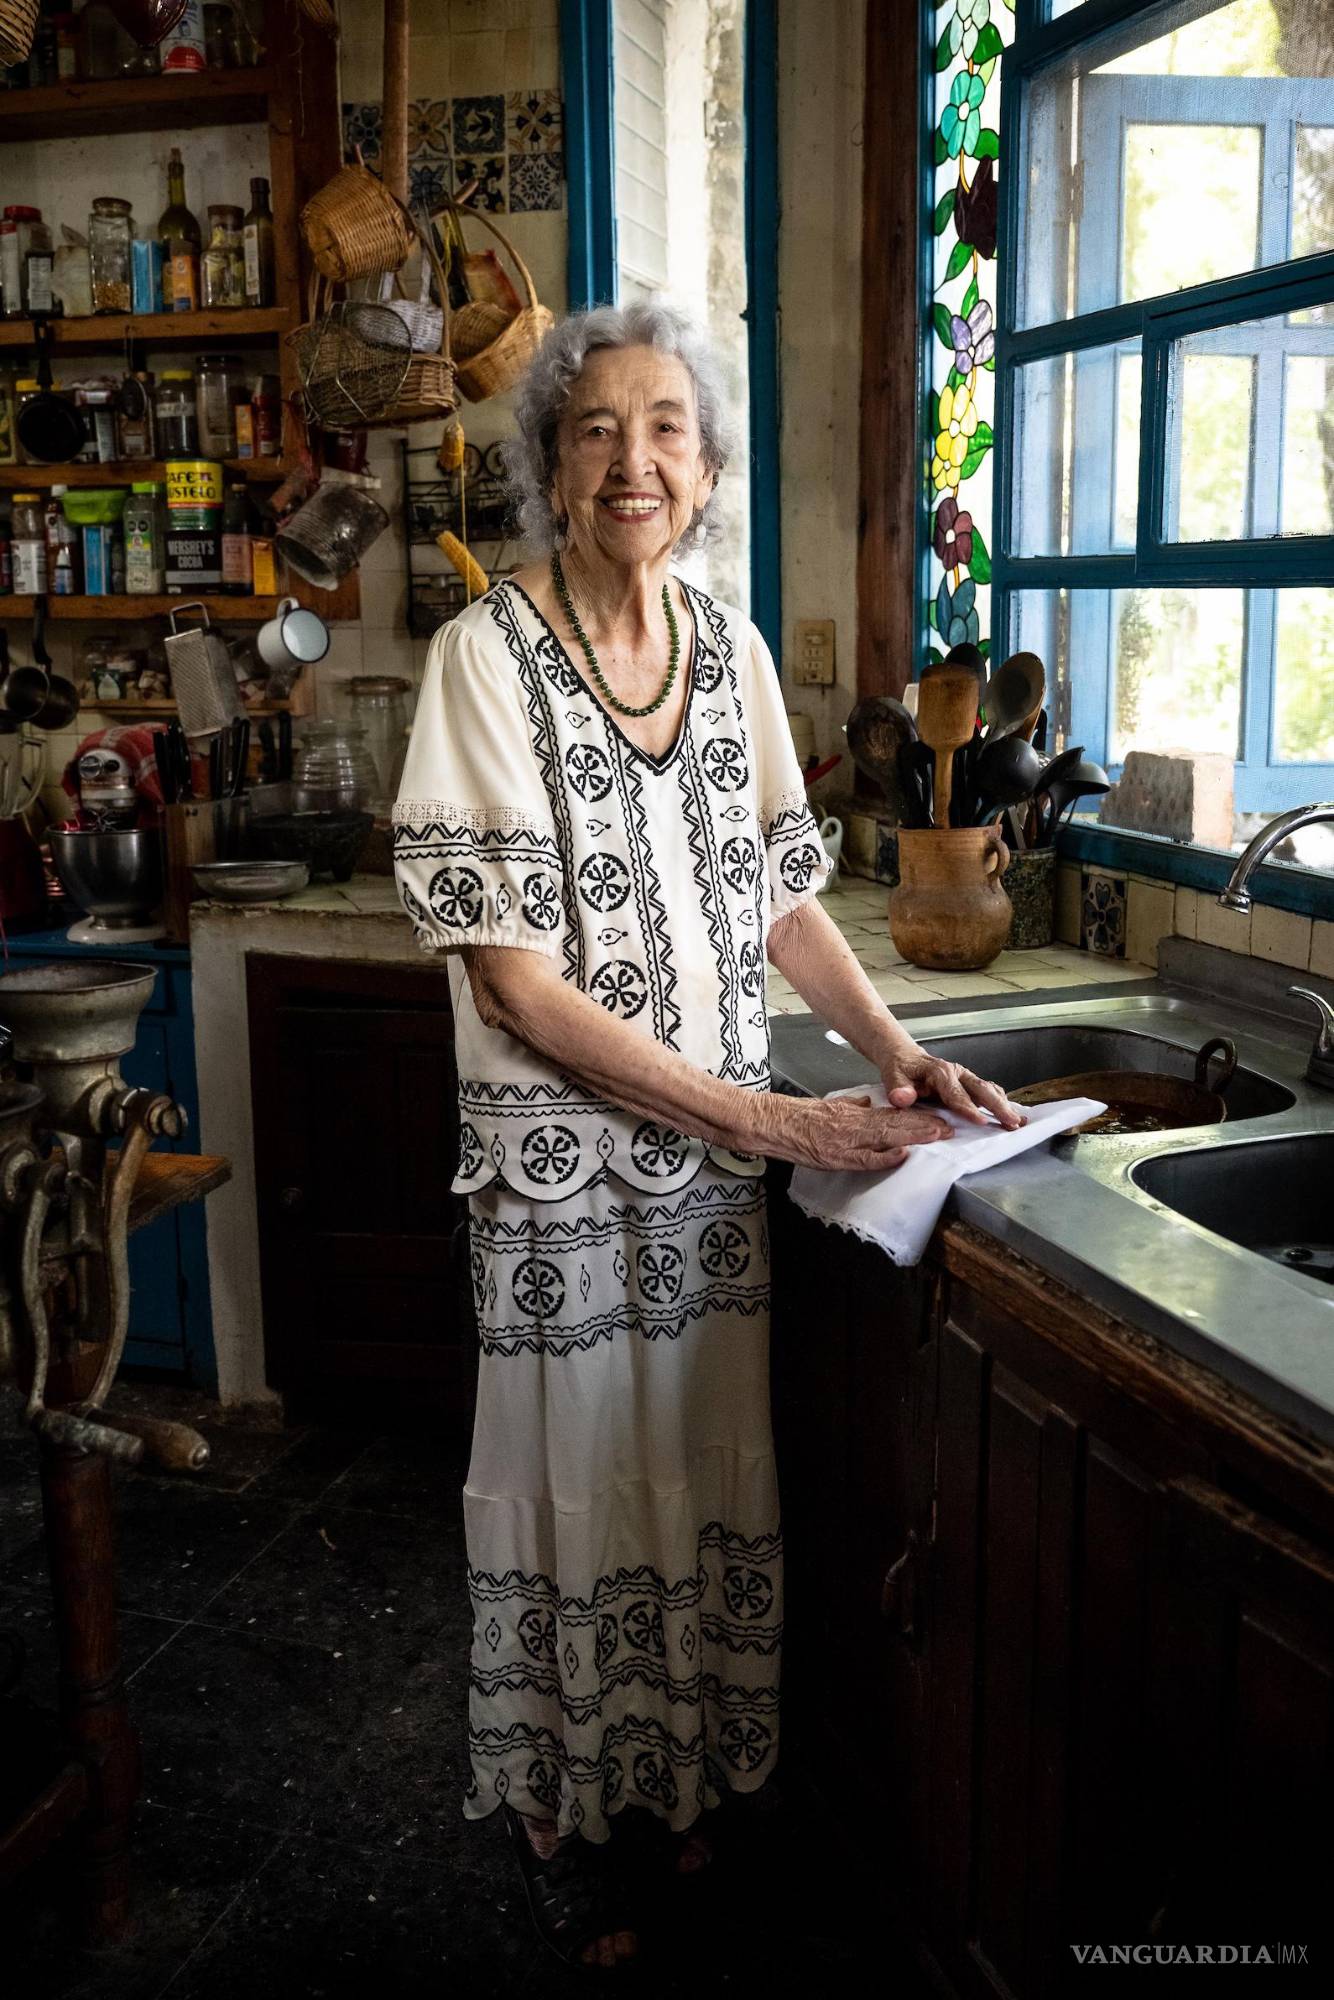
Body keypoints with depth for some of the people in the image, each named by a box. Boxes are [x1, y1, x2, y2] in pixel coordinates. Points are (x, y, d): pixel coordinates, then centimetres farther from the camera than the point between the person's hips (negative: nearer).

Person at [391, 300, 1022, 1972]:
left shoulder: (731, 645, 3)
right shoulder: (487, 655, -13)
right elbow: (519, 982, -18)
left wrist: (892, 1046, -3)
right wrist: (766, 1115, -20)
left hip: (721, 1152, 5)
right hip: (562, 1154, -4)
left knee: (709, 1468, 16)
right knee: (580, 1477, 10)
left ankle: (686, 1772, 41)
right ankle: (559, 1816, 35)